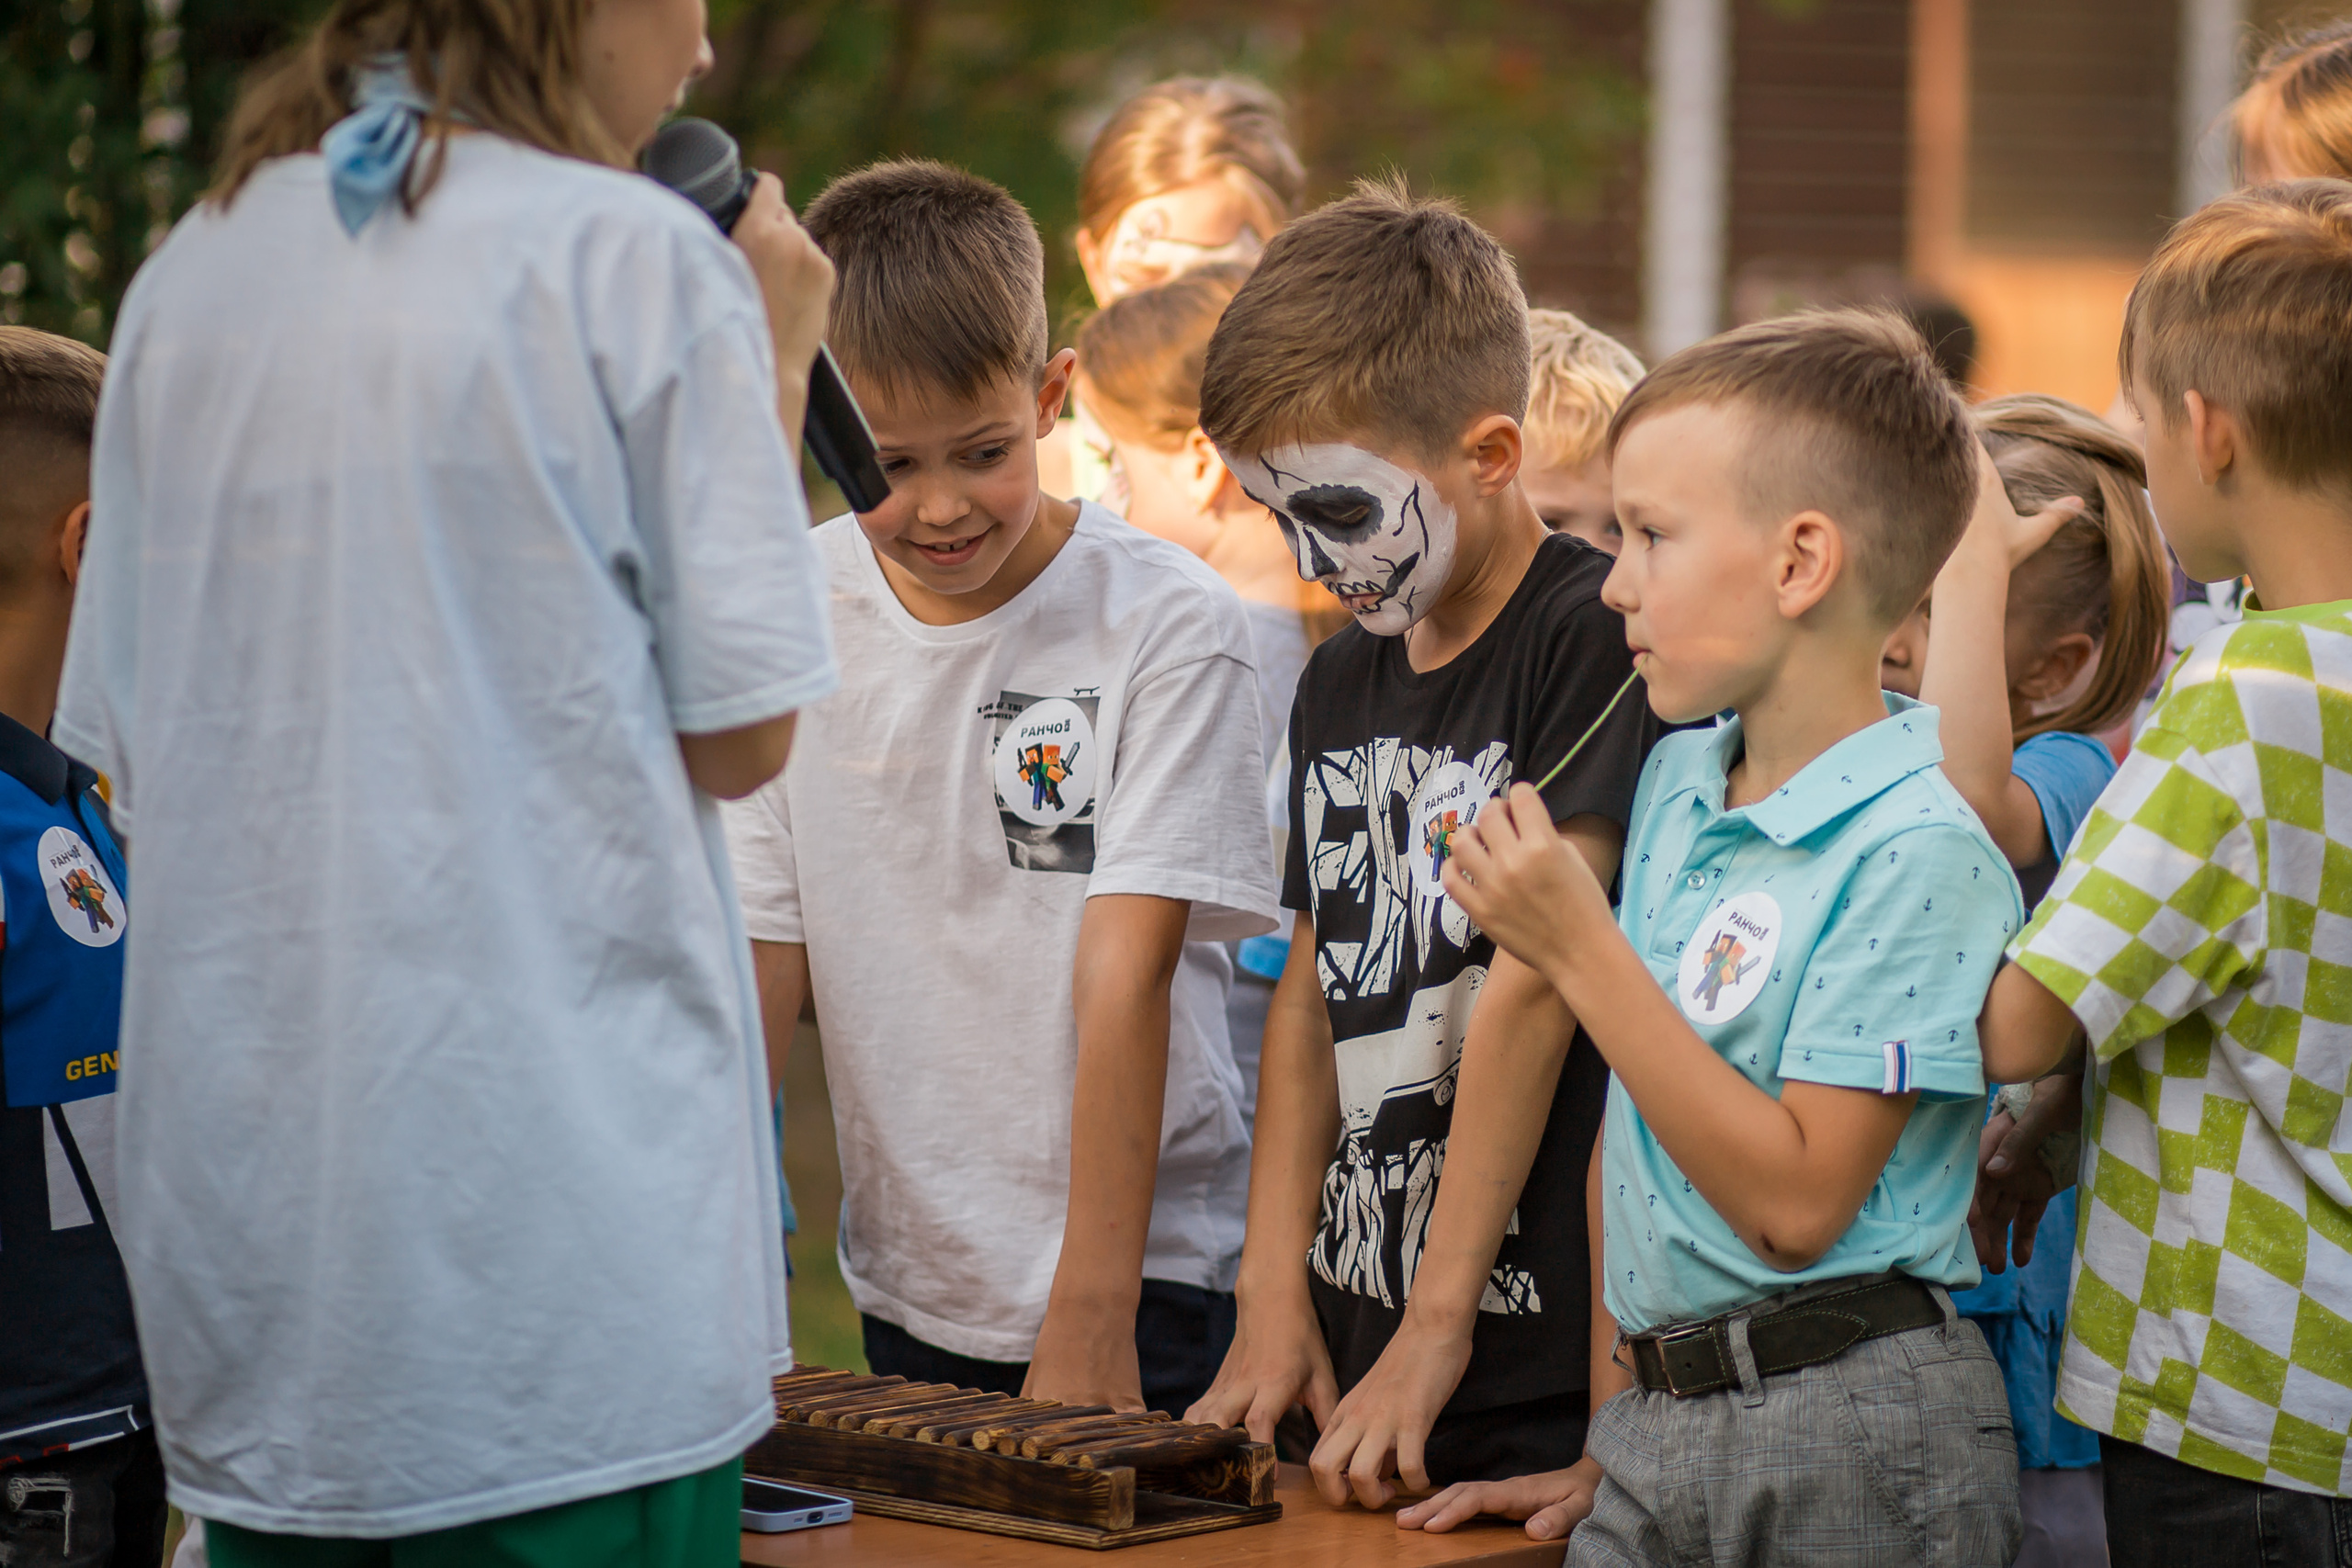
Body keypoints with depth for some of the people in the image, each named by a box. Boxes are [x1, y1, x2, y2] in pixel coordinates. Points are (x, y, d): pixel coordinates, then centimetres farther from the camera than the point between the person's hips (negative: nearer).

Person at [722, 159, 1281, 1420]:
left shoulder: (1168, 626, -12)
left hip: (1145, 1281, -4)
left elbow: (1126, 971, -16)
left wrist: (1090, 1308, -20)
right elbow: (754, 954, 0)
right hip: (906, 1289, 4)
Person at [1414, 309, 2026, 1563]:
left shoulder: (1919, 852, -14)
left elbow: (1795, 1204, -19)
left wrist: (1578, 951, -18)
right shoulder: (1676, 780, 9)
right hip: (1660, 1418, 6)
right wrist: (1622, 1442, 13)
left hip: (1853, 1440, -6)